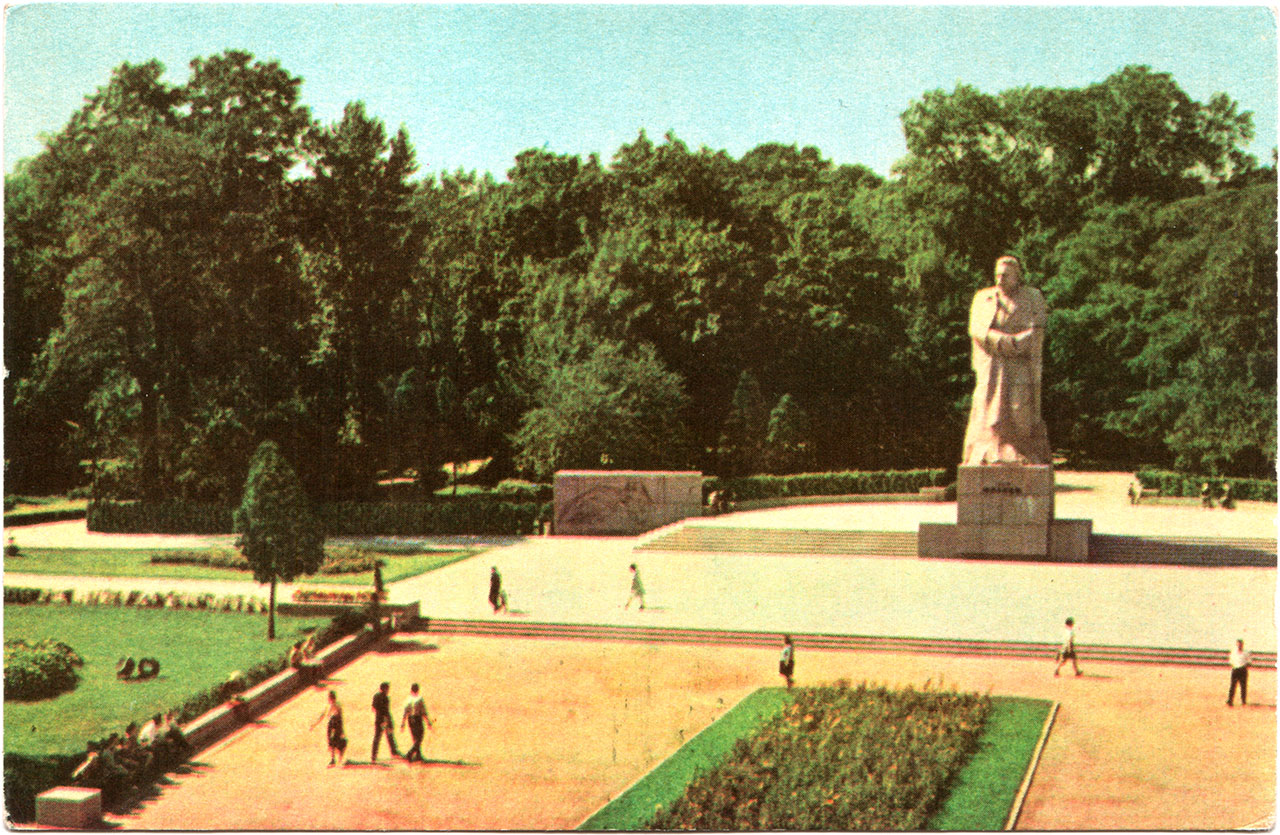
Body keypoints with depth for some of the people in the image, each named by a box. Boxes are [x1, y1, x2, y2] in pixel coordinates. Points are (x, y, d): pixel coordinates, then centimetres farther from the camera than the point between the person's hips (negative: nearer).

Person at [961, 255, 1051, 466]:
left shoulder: (1033, 297, 8)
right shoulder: (983, 298, 12)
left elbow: (1036, 332, -3)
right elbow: (977, 329, -2)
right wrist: (1012, 343, -12)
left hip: (1020, 368, -2)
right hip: (991, 368, 2)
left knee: (1021, 409, -11)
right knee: (990, 413, -6)